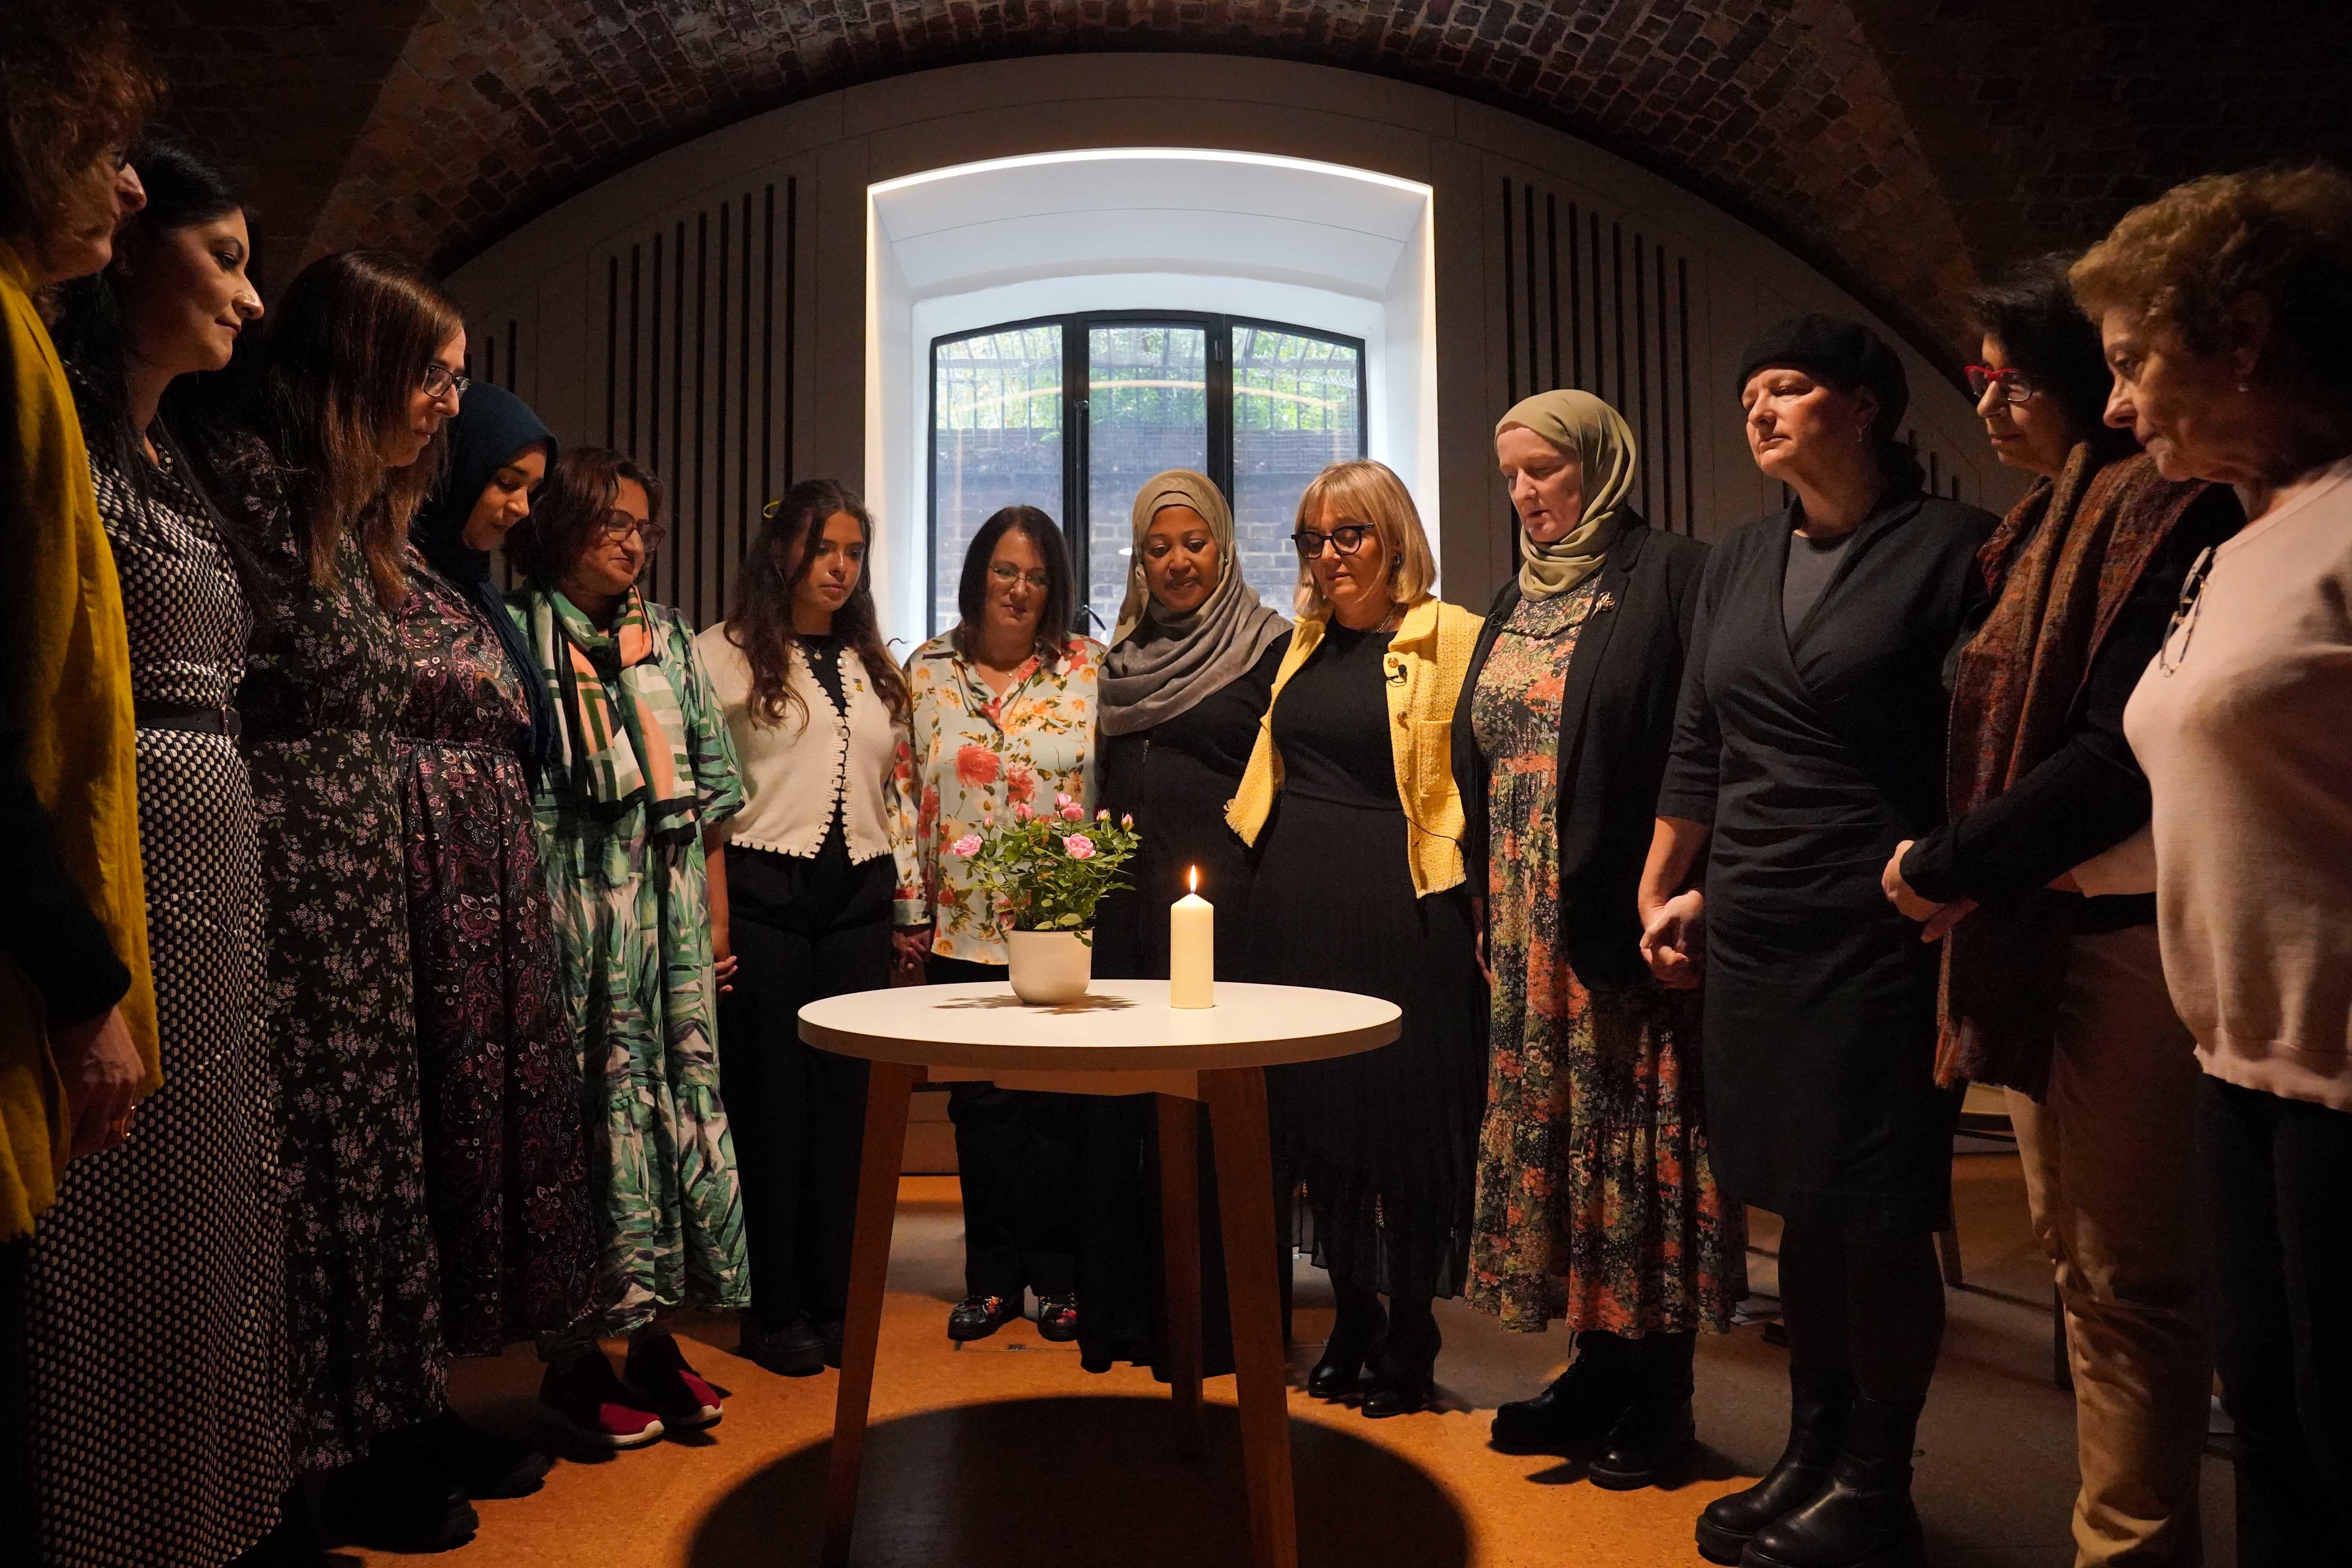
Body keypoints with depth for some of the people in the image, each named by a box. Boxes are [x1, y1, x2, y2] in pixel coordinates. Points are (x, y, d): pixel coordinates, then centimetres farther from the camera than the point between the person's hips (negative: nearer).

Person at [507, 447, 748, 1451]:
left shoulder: (670, 640, 16)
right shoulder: (519, 635, -1)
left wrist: (716, 917, 11)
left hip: (669, 906, 5)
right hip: (570, 906, -5)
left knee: (680, 1096, 6)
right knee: (586, 1110, -3)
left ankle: (654, 1337, 19)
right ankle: (571, 1360, 11)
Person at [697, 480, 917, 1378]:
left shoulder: (875, 666, 18)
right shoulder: (725, 654, 2)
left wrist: (908, 894, 13)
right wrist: (711, 914, -10)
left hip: (857, 898, 4)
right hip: (764, 892, -4)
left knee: (846, 1096, 6)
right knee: (771, 1097, 1)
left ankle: (834, 1299, 17)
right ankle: (774, 1309, 13)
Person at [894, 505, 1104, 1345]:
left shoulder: (1091, 668, 2)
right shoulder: (927, 671, 7)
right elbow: (906, 793, 8)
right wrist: (911, 909, 5)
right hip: (962, 928, 2)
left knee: (1058, 1102, 4)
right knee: (980, 1103, 7)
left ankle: (1058, 1275, 19)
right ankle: (992, 1277, 21)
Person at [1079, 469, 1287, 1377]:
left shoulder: (1268, 648, 0)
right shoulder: (1126, 655, 17)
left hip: (1220, 903, -5)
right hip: (1127, 904, 6)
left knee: (1211, 1114, -2)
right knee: (1121, 1109, 9)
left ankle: (1217, 1322, 11)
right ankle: (1122, 1310, 22)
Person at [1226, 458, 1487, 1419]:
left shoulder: (1448, 637, -5)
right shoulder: (1307, 644, 15)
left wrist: (1468, 905, -15)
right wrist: (1279, 864, 15)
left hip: (1400, 907, -6)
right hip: (1297, 905, 6)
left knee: (1405, 1119, 2)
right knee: (1315, 1113, 11)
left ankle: (1412, 1344, 19)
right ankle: (1353, 1321, 28)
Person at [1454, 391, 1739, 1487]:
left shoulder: (1667, 577, -5)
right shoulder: (1516, 602, 17)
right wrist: (1487, 907, 12)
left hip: (1623, 914, -7)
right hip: (1528, 924, 7)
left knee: (1631, 1125, -1)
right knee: (1548, 1122, 10)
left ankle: (1659, 1396, 14)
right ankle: (1598, 1367, 24)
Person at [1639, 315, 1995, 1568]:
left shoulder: (1951, 548, -4)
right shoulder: (1739, 563, 13)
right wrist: (1664, 890, 14)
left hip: (1884, 933, -5)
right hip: (1752, 934, 6)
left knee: (1877, 1216, 1)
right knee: (1800, 1206, 13)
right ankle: (1812, 1455, 29)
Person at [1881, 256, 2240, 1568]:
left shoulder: (2162, 511, -10)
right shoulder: (2043, 526, 18)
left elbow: (2122, 751, -19)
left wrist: (1951, 867, -12)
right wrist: (1965, 874, 6)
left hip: (2120, 932, -9)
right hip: (2038, 925, 9)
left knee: (2128, 1275, 1)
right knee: (2078, 1254, 16)